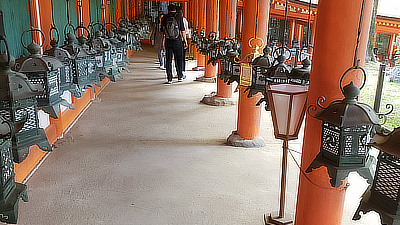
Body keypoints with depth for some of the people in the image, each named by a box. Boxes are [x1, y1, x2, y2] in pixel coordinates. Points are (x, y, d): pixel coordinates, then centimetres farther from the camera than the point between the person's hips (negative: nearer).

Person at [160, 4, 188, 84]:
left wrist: (163, 39, 18)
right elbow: (183, 31, -5)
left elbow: (162, 31, 6)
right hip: (178, 41, -1)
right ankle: (180, 76, 22)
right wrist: (185, 41, 1)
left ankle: (169, 79, 4)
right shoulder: (179, 18, -4)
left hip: (167, 41, 1)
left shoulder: (164, 18, 2)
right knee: (178, 59, 12)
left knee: (168, 60, 5)